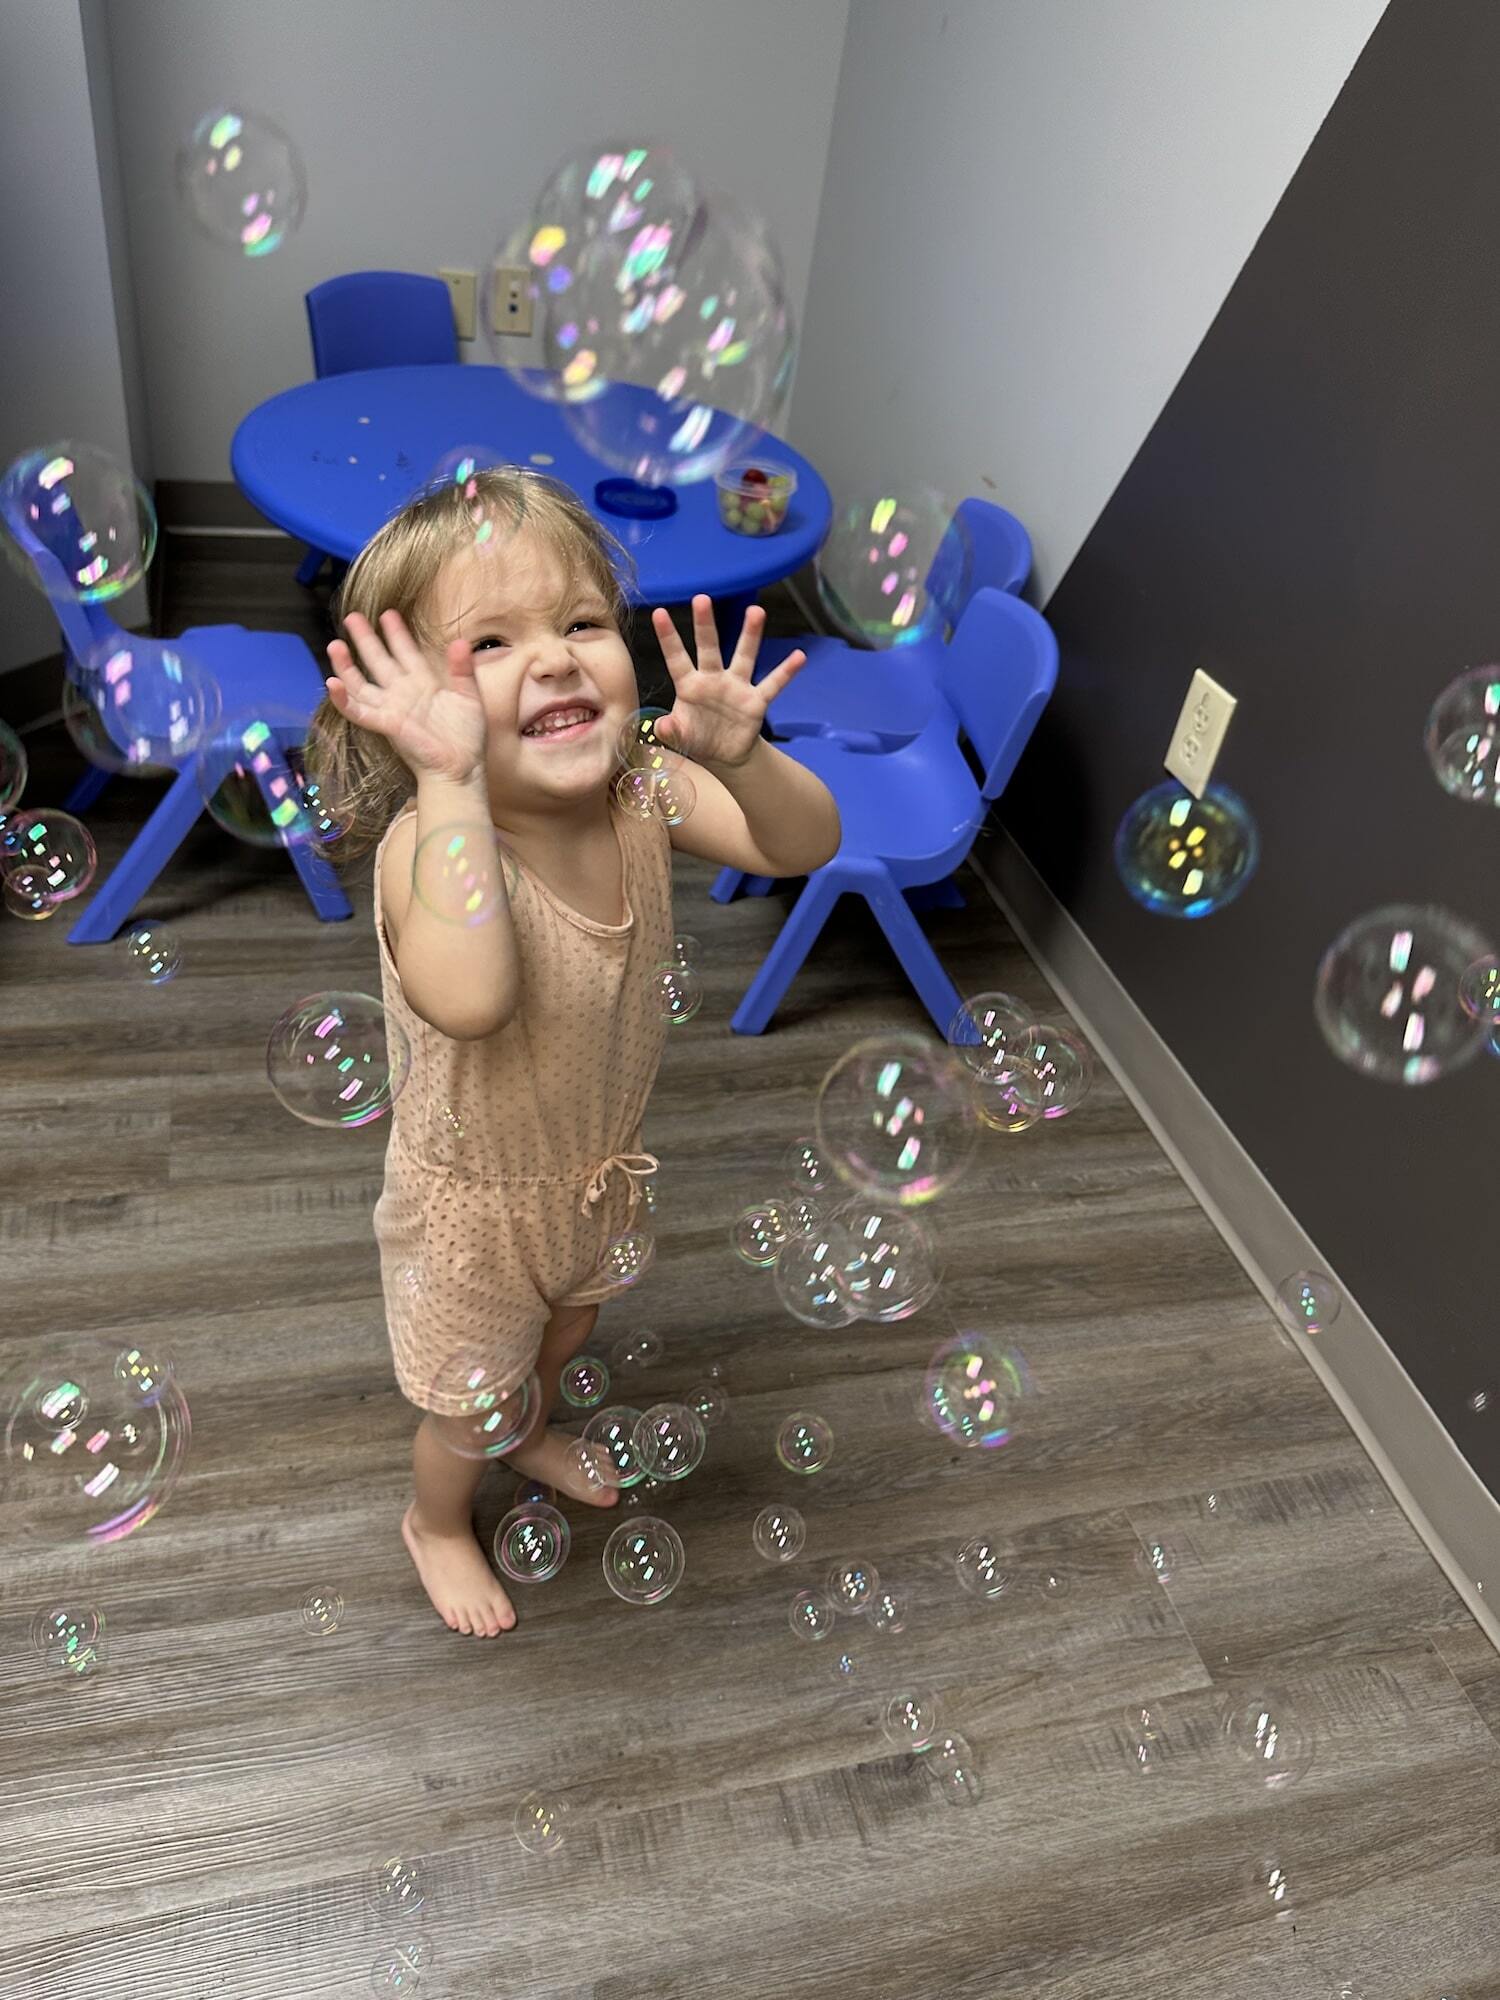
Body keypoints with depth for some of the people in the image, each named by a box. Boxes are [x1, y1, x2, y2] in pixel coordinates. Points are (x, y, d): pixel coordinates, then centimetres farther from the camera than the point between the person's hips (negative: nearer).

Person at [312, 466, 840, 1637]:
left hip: (602, 1167, 5)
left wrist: (739, 757, -37)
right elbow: (469, 998, -57)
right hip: (478, 1202, -5)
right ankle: (439, 1520, 58)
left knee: (568, 1330, 36)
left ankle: (535, 1431, 71)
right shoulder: (430, 845, -37)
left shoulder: (642, 793, -21)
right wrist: (453, 777, -55)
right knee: (476, 1402, 23)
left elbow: (806, 845, -18)